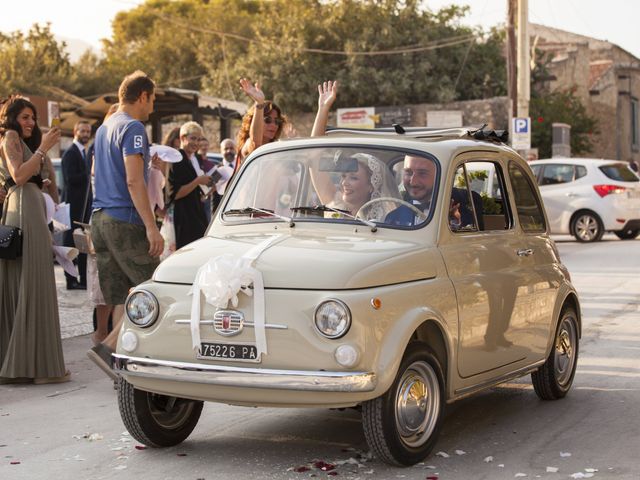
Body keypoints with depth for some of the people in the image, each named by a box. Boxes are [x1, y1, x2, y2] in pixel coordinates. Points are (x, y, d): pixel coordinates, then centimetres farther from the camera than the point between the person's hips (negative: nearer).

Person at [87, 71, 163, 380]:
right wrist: (151, 226, -21)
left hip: (100, 218, 9)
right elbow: (133, 181, -18)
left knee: (121, 298, 9)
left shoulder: (103, 129, 19)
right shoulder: (133, 128, -9)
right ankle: (108, 348, -15)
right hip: (125, 221, -9)